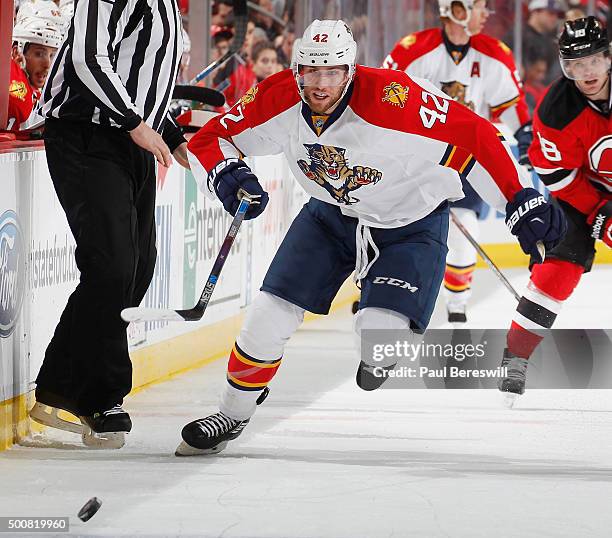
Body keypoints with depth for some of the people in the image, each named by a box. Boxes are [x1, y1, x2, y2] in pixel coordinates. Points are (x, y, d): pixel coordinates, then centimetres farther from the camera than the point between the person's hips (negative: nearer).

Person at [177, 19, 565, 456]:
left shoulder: (392, 99, -34)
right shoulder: (279, 99, -20)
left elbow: (475, 137, -31)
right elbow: (209, 142, -10)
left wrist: (523, 200, -32)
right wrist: (227, 175, -32)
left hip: (411, 225, -4)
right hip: (331, 214, 4)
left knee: (380, 331, -21)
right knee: (270, 317, -2)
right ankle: (233, 415, 19)